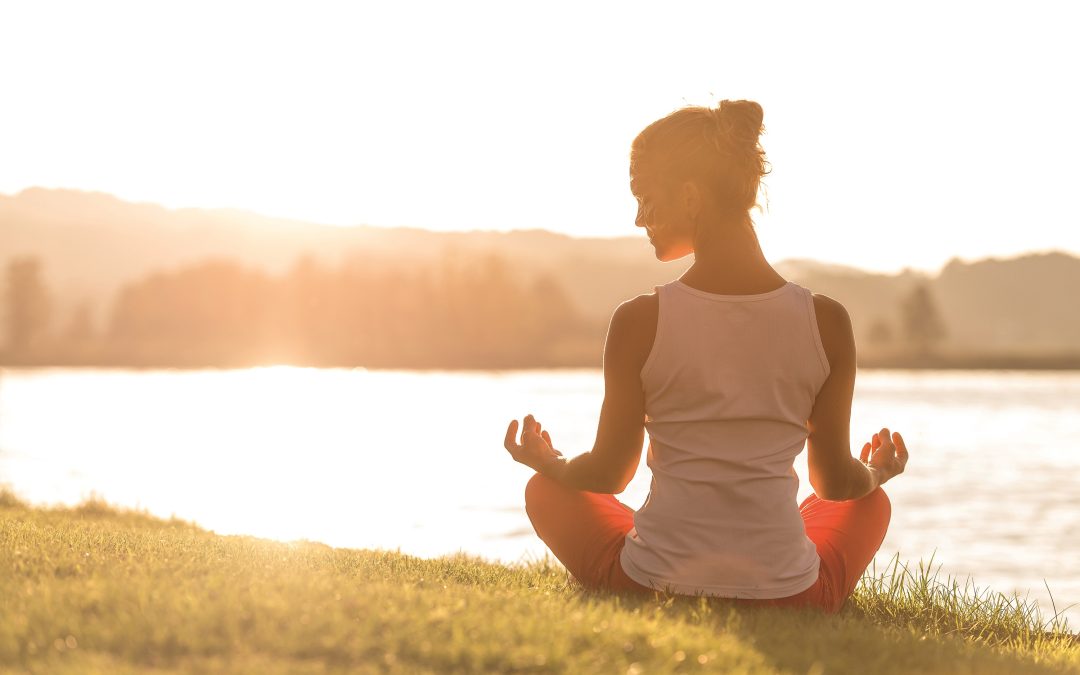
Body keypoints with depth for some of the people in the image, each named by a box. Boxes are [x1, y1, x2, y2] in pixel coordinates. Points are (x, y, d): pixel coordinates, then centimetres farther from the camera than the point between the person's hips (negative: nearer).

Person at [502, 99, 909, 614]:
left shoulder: (640, 321, -11)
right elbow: (836, 480, 4)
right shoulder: (827, 321, -7)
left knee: (546, 490, 30)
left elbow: (608, 474, 1)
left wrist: (548, 464, 25)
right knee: (873, 501, 34)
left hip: (651, 589, -1)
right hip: (789, 597, 1)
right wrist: (876, 474, 29)